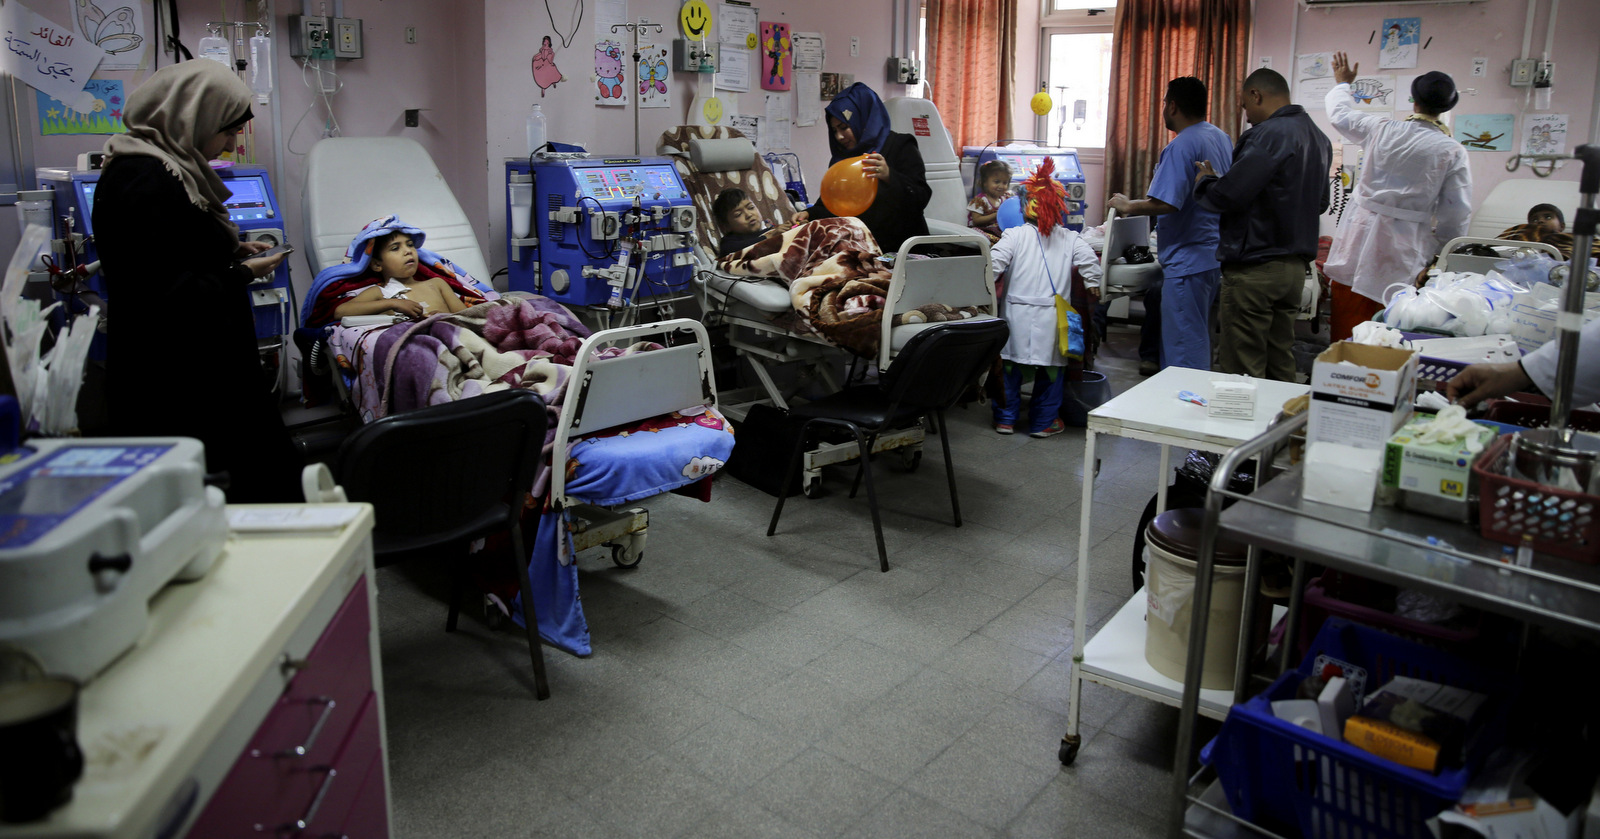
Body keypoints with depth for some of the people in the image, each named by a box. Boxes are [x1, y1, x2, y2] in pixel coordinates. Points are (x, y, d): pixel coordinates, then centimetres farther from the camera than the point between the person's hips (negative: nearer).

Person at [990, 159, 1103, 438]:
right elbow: (1089, 261, -4)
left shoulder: (1015, 235, -2)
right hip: (1052, 317, 0)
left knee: (1010, 367, 12)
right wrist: (1093, 288, 10)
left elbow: (995, 263, -10)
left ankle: (1006, 418, 19)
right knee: (1051, 368, 11)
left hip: (1017, 312, 0)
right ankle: (1043, 422, 16)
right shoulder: (1070, 239, 3)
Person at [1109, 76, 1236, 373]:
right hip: (1213, 254, 10)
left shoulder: (1182, 146, -19)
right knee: (1198, 340, 19)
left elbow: (1164, 204, -27)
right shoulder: (1222, 138, 11)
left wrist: (1127, 206, -11)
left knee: (1184, 350, -4)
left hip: (1187, 261, -10)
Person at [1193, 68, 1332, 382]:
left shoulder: (1269, 135, -15)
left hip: (1255, 269, -9)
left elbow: (1227, 196, -21)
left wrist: (1204, 182, 2)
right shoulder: (1318, 137, 14)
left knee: (1240, 370, -4)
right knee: (1280, 364, 15)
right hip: (1296, 265, 9)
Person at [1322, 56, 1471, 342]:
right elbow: (1456, 214, -5)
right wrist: (1441, 254, 9)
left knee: (1345, 333, 7)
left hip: (1358, 240, 2)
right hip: (1402, 249, -2)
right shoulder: (1453, 152, -6)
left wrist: (1343, 83, 39)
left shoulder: (1381, 129, -1)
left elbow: (1341, 114, 20)